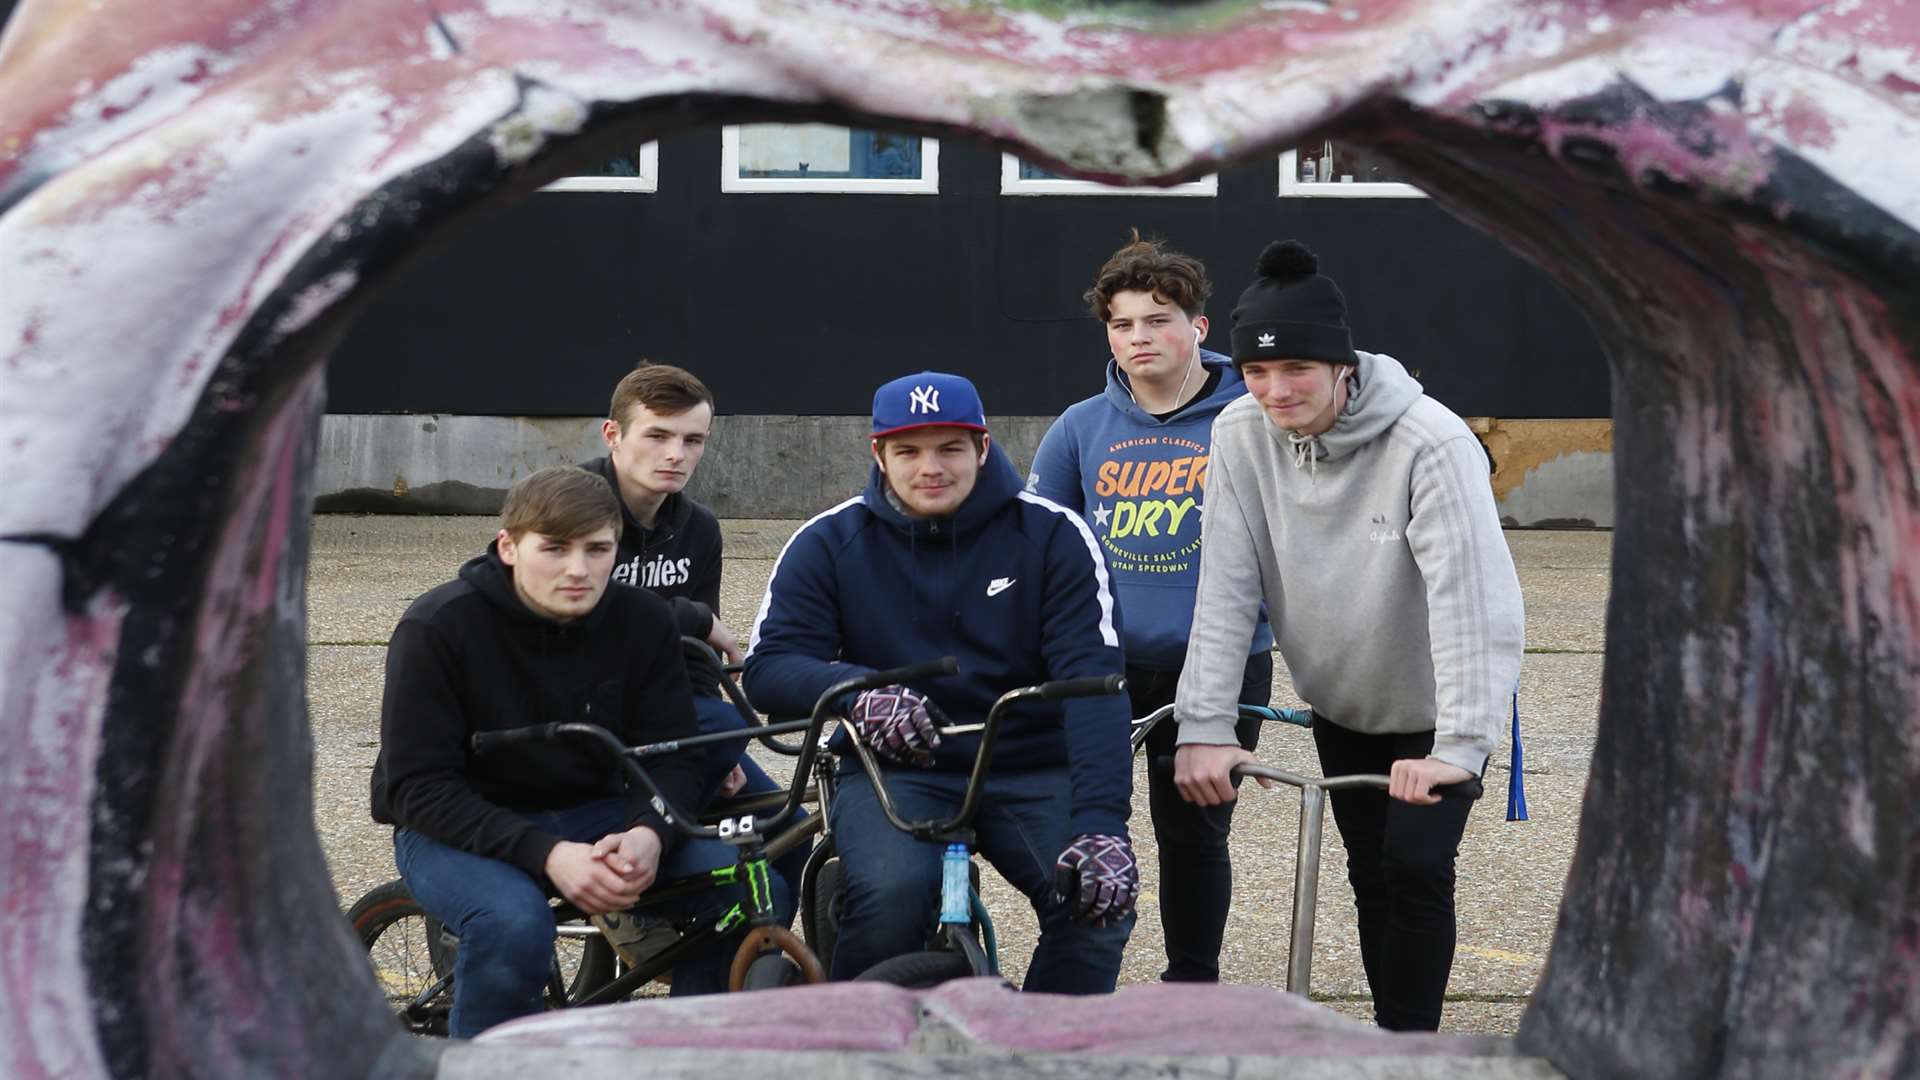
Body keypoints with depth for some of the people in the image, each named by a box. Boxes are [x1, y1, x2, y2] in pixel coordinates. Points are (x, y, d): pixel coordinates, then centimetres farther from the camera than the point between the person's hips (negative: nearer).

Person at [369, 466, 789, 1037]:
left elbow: (674, 756, -3)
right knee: (514, 924, -39)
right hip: (463, 828, -4)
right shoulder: (437, 627, -17)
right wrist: (547, 855, -32)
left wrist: (647, 835, -27)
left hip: (592, 817, 4)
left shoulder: (642, 620, -5)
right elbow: (419, 787, -19)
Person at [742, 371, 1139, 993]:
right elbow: (768, 668, -9)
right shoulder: (829, 543, -1)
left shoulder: (1053, 536, -5)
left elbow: (1093, 679, -14)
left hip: (1032, 774, 1)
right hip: (894, 771, 0)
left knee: (1102, 901, -24)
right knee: (891, 895, -31)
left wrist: (1101, 823, -29)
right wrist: (858, 690, -33)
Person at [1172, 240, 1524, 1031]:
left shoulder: (1431, 444, -31)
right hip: (1339, 704, 4)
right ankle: (1394, 1023, 28)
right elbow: (1225, 591, -17)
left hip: (1435, 711, -4)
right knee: (1371, 875, 12)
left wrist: (1458, 746, -47)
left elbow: (1475, 601, -38)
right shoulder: (1242, 436, -17)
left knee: (1415, 868, -13)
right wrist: (1204, 727, -25)